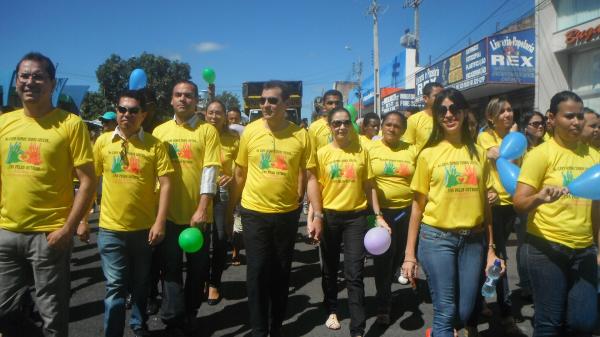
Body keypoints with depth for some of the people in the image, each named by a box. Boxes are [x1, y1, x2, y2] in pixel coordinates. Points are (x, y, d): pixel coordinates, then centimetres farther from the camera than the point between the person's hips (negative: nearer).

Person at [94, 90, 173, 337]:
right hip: (110, 228, 0)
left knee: (141, 284, 16)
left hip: (144, 228, 0)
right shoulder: (103, 142, 1)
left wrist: (160, 223, -11)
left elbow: (165, 184, -6)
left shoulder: (155, 145, -5)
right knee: (115, 287, 3)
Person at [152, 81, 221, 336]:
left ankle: (190, 315, 31)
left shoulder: (208, 131, -1)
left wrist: (202, 209, -16)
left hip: (198, 214, -1)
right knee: (170, 268, 6)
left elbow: (210, 171, -9)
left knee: (197, 268, 11)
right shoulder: (160, 131, 7)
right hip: (168, 212, 1)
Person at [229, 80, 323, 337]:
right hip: (254, 214, 0)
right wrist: (229, 212, 7)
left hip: (287, 214, 1)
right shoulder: (250, 131, -3)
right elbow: (239, 175, 5)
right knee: (257, 273, 3)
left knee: (281, 274, 13)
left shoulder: (300, 135, -5)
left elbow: (310, 177, -1)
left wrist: (317, 215, -7)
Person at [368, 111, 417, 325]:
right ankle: (383, 307, 17)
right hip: (380, 211, -3)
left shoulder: (412, 150, 3)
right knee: (383, 259, 2)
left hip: (407, 210, 3)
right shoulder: (371, 149, -4)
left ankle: (385, 289, 45)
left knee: (399, 255, 17)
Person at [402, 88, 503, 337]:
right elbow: (417, 205, 0)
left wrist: (491, 249, 8)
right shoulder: (429, 154, 0)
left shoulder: (478, 152, 8)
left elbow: (485, 203, 11)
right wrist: (409, 254, -2)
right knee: (446, 312, -2)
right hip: (437, 238, -3)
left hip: (474, 240, 3)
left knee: (465, 313, 10)